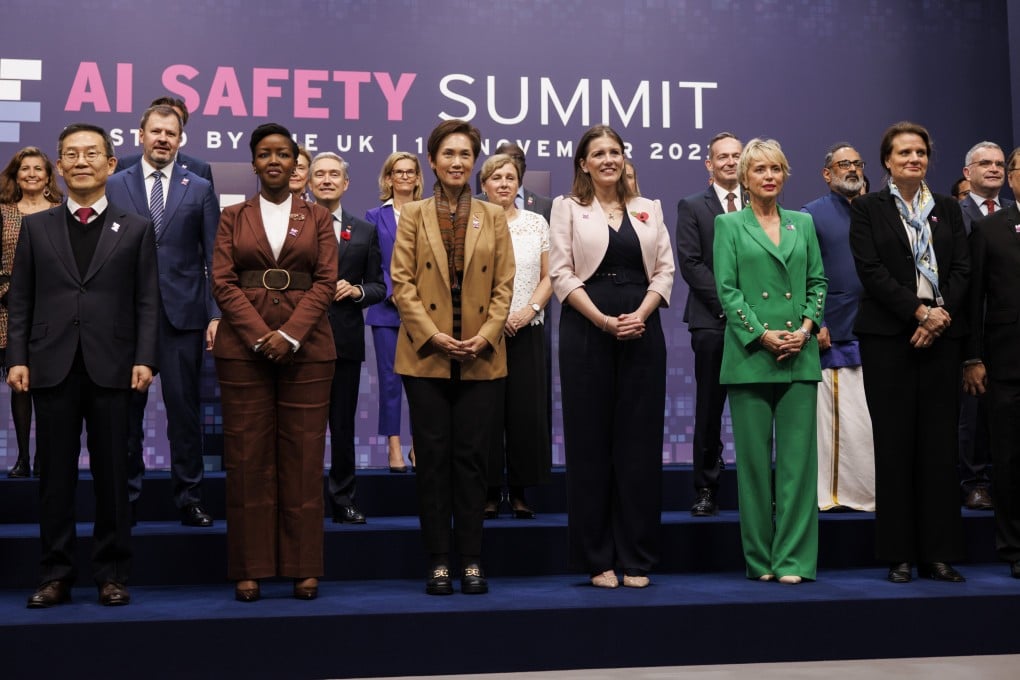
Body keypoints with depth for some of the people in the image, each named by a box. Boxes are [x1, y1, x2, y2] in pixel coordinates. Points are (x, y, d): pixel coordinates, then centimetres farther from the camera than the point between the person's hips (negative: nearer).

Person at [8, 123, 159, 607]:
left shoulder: (135, 229, 9)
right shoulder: (35, 227, 12)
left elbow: (147, 303, 3)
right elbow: (20, 301, 8)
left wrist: (144, 360, -8)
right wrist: (16, 359, -2)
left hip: (111, 368, -1)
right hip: (52, 367, 1)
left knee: (112, 474, 4)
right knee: (55, 475, 5)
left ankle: (112, 575, 12)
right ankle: (56, 575, 14)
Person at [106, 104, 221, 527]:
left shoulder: (200, 189, 7)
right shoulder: (115, 185, 7)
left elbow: (213, 258, 5)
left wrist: (216, 315, -2)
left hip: (183, 314, 0)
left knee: (185, 409, 4)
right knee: (126, 410, 6)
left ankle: (189, 498, 13)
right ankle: (125, 497, 17)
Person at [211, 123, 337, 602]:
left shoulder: (318, 218, 10)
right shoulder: (233, 217, 10)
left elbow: (326, 281, 1)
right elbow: (222, 282, 1)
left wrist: (290, 334, -12)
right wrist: (259, 336, -12)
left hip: (306, 347, 0)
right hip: (242, 347, 0)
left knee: (303, 456, 1)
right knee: (248, 456, 1)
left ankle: (304, 567, 8)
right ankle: (251, 569, 7)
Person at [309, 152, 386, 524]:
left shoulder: (364, 232, 12)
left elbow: (378, 287, 12)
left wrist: (357, 291, -8)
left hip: (346, 340, 2)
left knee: (343, 426, 8)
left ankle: (343, 501, 17)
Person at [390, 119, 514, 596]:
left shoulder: (493, 218, 10)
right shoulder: (413, 215, 6)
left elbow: (504, 285, 5)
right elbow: (402, 283, -1)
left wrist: (485, 335, -9)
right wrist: (433, 335, -12)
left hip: (481, 359, 1)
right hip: (426, 356, -1)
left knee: (471, 457, 3)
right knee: (433, 457, 1)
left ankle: (471, 561, 10)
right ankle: (438, 562, 8)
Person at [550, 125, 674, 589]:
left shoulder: (648, 210, 14)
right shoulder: (567, 208, 6)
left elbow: (664, 270, 8)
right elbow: (562, 274, -3)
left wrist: (640, 314, -10)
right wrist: (603, 320, -13)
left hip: (641, 330, 2)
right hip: (586, 329, -2)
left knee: (640, 442, 2)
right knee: (590, 441, 0)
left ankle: (636, 558, 10)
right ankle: (597, 558, 8)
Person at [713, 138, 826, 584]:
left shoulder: (804, 224, 16)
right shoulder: (729, 225, 6)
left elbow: (818, 282, 13)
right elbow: (727, 289, -2)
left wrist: (806, 328, -5)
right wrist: (762, 335, -11)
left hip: (800, 357, 3)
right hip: (750, 356, -2)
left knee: (798, 457, -1)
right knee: (754, 459, 1)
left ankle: (793, 559, 5)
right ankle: (759, 559, 11)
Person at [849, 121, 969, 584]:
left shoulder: (948, 209, 15)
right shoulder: (868, 209, 5)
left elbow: (962, 268, 7)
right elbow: (870, 269, -5)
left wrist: (942, 314, -9)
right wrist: (920, 311, -13)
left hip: (941, 334, 3)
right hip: (888, 335, -3)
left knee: (939, 442, 2)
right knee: (894, 442, -1)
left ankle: (938, 553, 8)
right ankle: (898, 554, 5)